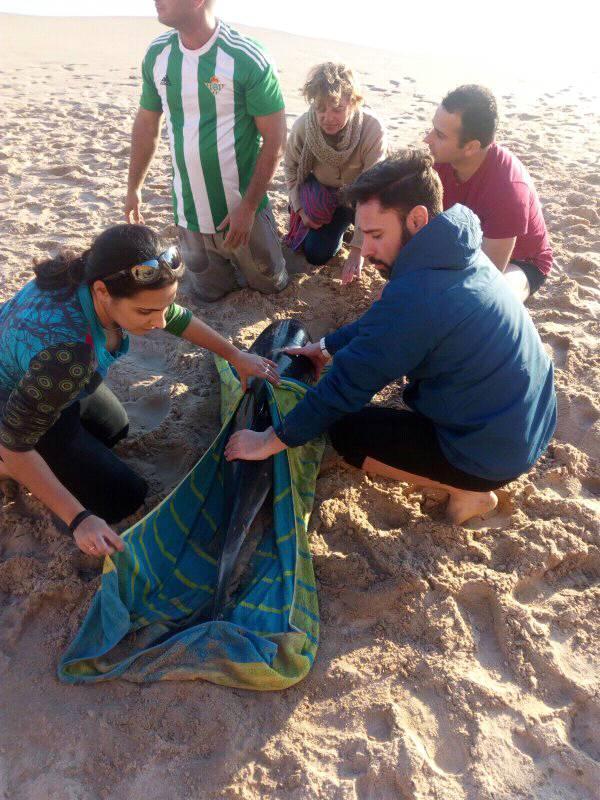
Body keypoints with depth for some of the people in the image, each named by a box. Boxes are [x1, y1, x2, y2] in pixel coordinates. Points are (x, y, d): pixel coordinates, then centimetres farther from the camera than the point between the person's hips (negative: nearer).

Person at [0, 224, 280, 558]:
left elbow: (177, 318, -4)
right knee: (125, 497, 0)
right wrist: (79, 519, -30)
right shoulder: (64, 352, -46)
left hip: (53, 382, 7)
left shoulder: (100, 278, -24)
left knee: (115, 429, 29)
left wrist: (235, 355, 2)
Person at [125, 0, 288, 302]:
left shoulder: (248, 59, -18)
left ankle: (242, 263, 45)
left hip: (241, 209, -3)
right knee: (208, 294, 16)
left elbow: (275, 140, -15)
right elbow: (146, 124, 10)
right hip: (188, 212, 4)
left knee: (271, 284, 15)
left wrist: (247, 207, -18)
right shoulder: (157, 54, -2)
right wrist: (134, 187, 13)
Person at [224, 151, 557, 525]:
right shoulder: (456, 254, -1)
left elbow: (347, 385, -22)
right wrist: (327, 345, 17)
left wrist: (270, 441, -11)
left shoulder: (418, 294, -29)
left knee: (347, 432, 1)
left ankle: (466, 488, 2)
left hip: (494, 452, -9)